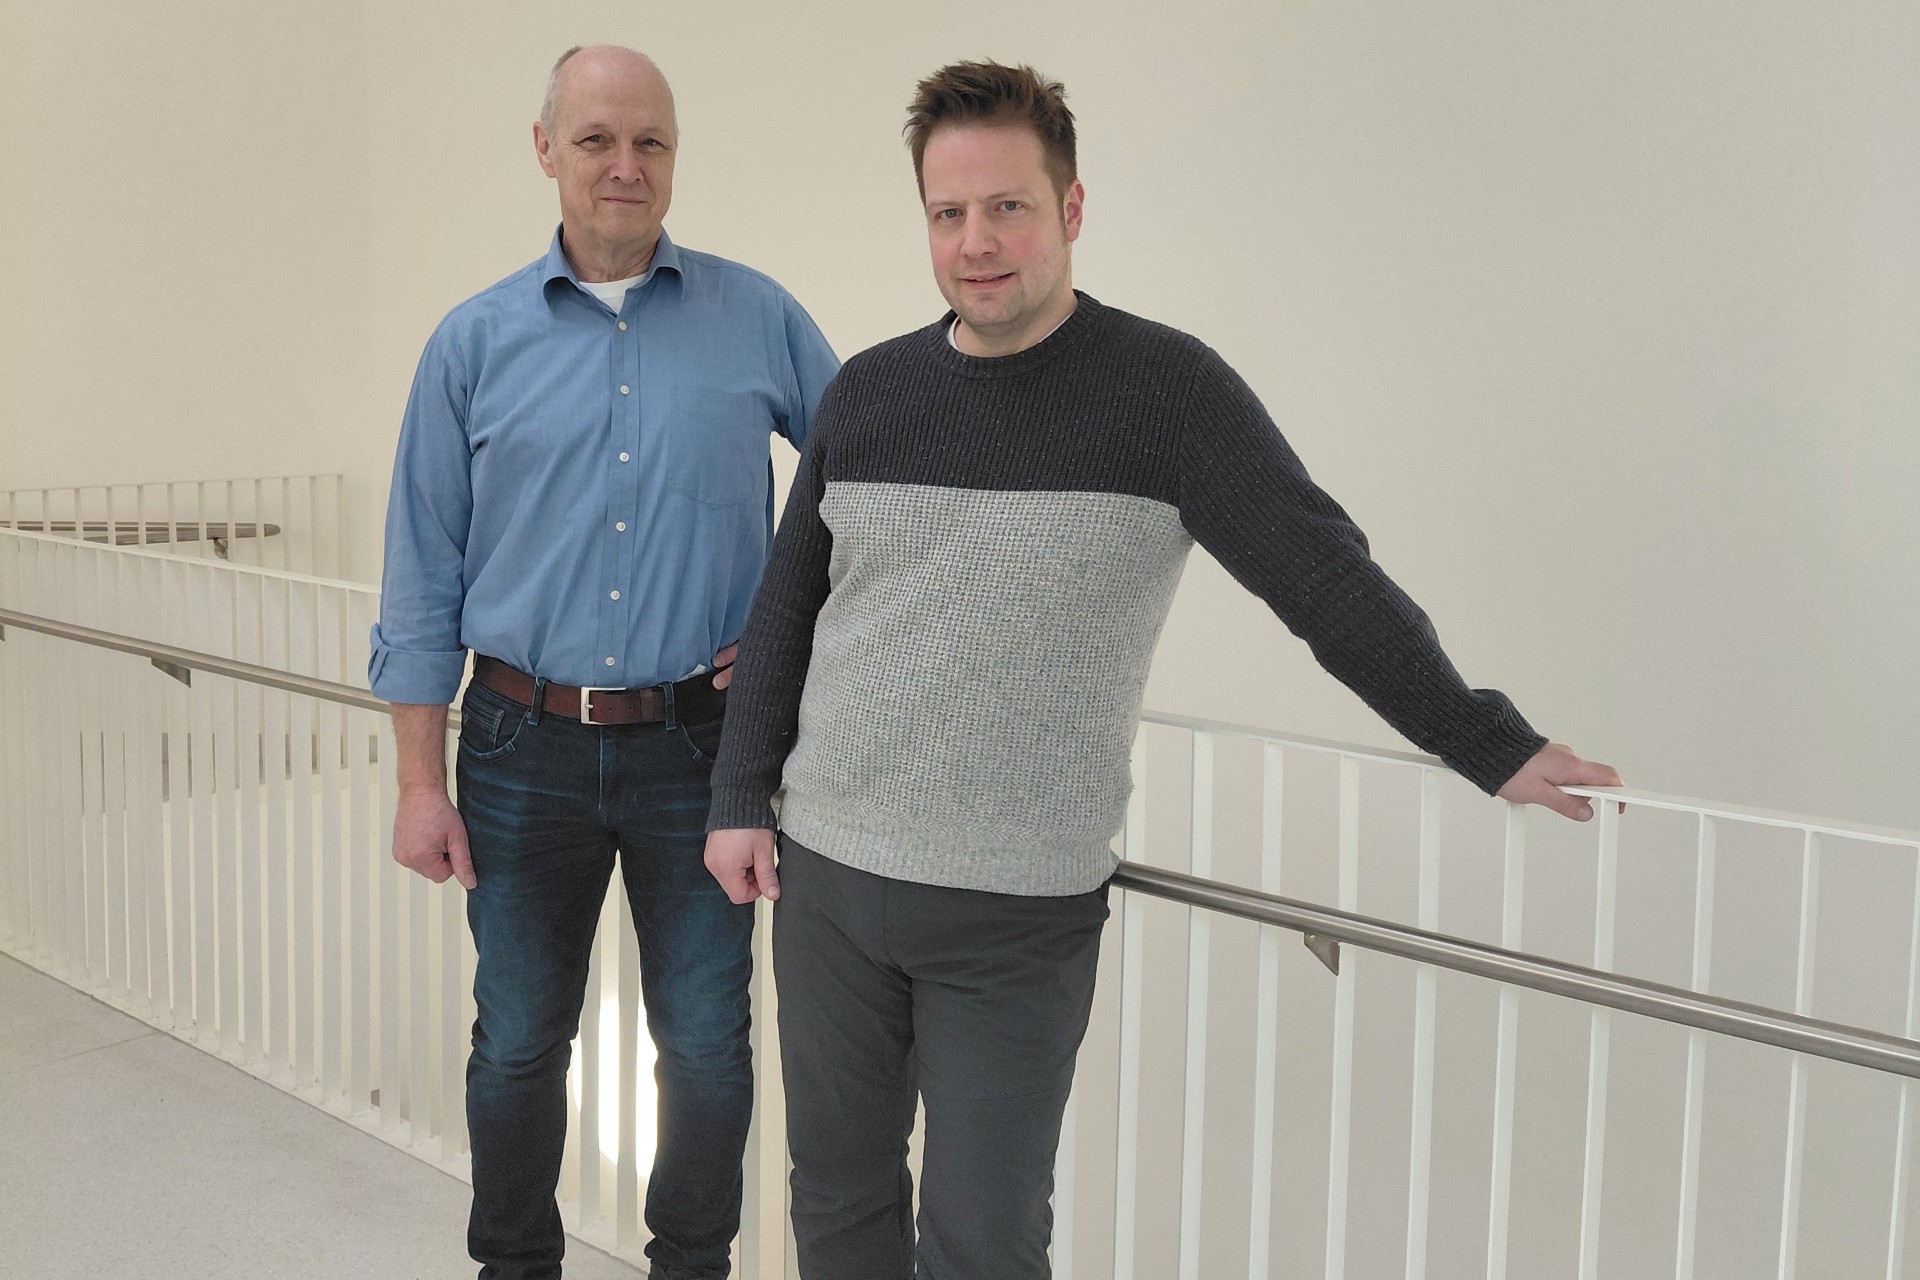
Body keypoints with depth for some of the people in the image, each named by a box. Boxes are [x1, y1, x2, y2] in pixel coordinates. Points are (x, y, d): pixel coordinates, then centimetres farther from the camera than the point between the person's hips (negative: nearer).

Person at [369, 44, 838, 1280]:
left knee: (707, 1044, 9)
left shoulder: (757, 318, 0)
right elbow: (424, 579, 3)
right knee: (518, 1040, 12)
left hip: (700, 746, 0)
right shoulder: (476, 342, 1)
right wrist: (422, 783, 0)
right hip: (528, 750, 1)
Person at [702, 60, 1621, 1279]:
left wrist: (1487, 743, -9)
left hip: (1020, 914, -4)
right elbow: (788, 607, 13)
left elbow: (1327, 579, -8)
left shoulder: (1164, 388, -8)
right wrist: (742, 796, 9)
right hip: (826, 874, 4)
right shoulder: (867, 391, 5)